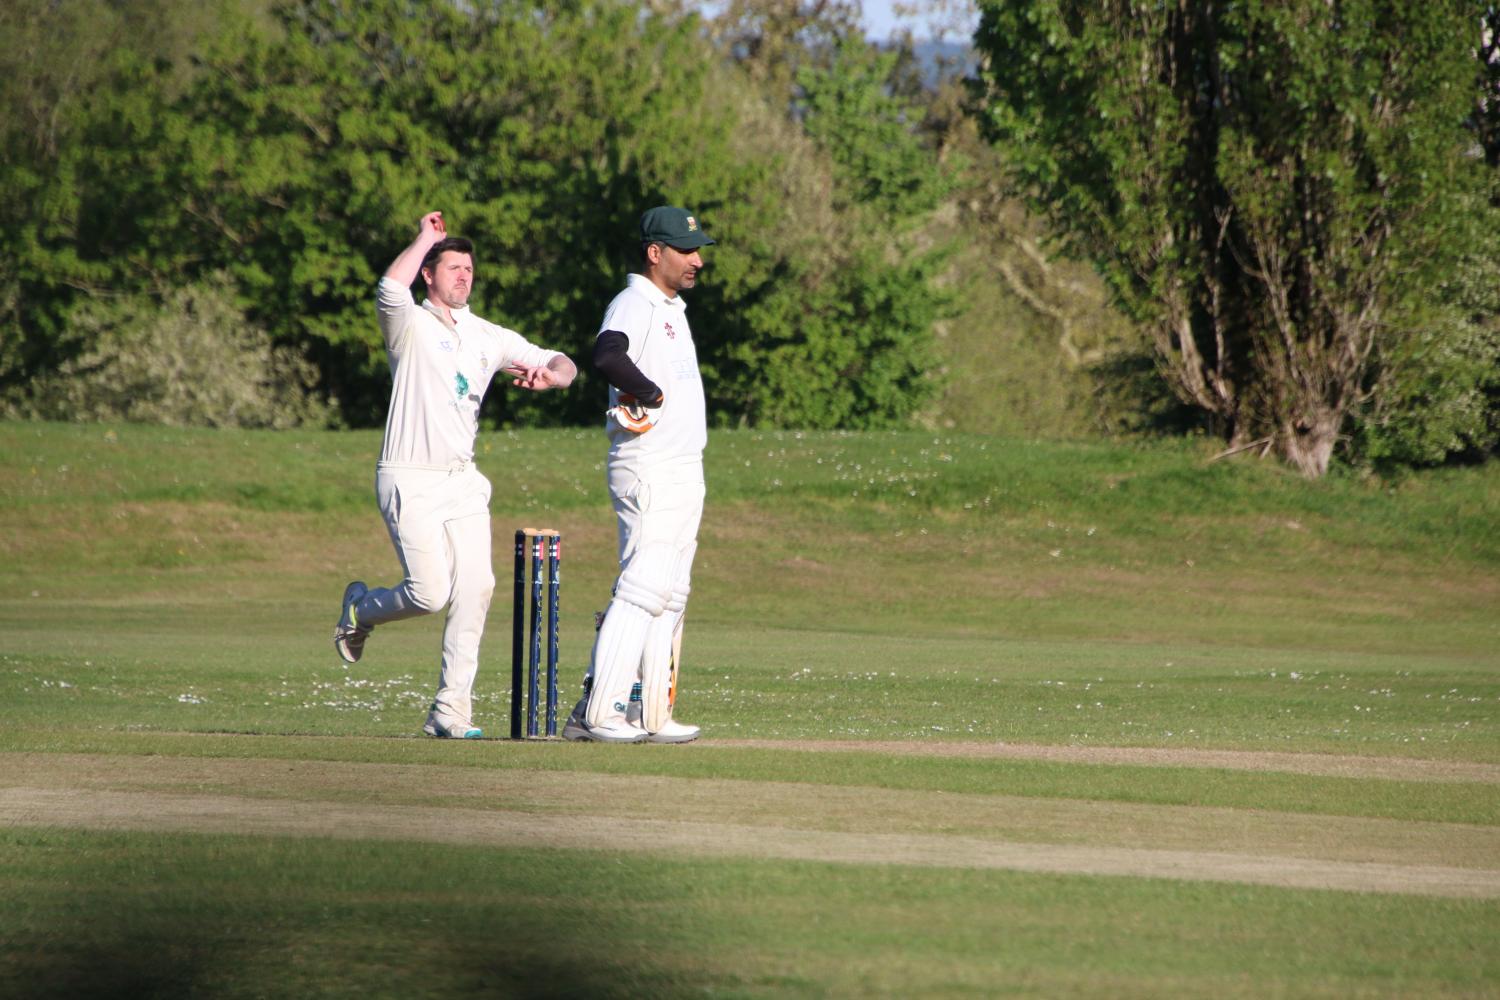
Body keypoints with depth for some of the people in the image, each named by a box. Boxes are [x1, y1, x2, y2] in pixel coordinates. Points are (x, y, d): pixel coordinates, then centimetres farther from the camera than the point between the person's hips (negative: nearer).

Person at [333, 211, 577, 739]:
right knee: (431, 592, -14)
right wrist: (425, 238, -10)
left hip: (463, 480, 6)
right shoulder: (411, 324, -2)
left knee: (475, 588, -8)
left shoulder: (489, 337, 15)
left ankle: (450, 709, -3)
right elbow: (390, 288, -26)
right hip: (410, 479, -6)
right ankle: (360, 609, 18)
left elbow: (563, 365, 13)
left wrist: (548, 374, -12)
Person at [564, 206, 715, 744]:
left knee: (670, 597, 10)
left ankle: (652, 716, 13)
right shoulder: (634, 304, -11)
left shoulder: (673, 310, 20)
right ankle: (597, 712, -16)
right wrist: (652, 394, -19)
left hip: (685, 473, 10)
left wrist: (639, 402, -1)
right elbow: (607, 355, -32)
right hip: (648, 472, -10)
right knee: (642, 589, -14)